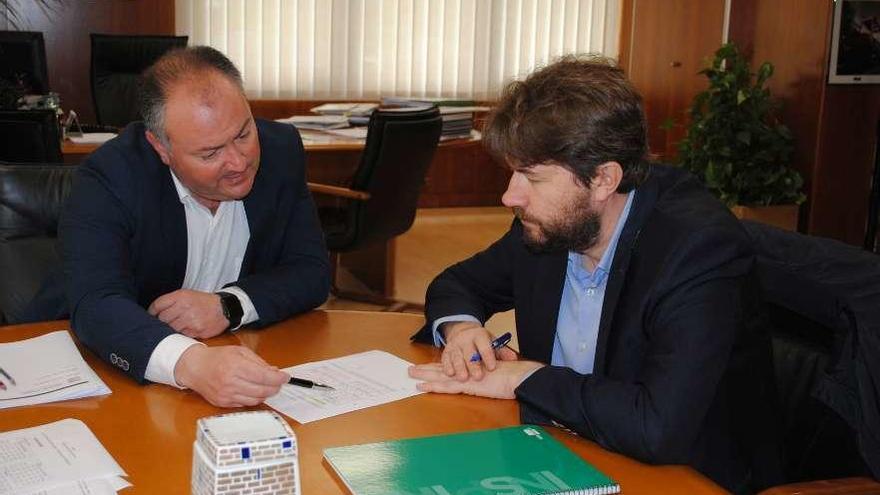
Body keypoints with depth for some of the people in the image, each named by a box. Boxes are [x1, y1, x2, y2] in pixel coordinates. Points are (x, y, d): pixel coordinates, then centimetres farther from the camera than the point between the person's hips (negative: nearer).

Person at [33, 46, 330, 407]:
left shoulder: (281, 150, -4)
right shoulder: (109, 177, -15)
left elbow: (312, 272, -2)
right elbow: (95, 304, -28)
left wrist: (229, 306, -20)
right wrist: (190, 362, -46)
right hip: (135, 382, -2)